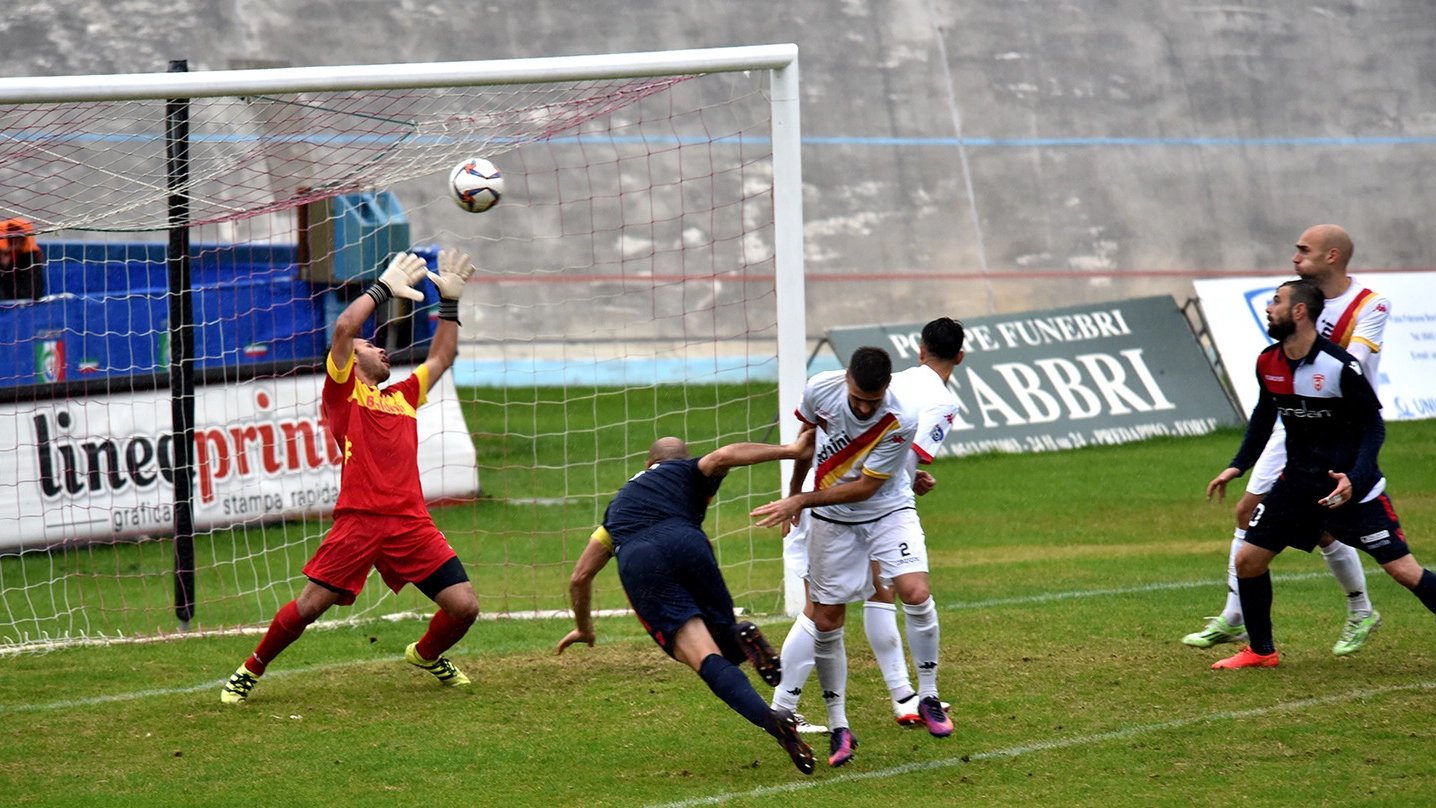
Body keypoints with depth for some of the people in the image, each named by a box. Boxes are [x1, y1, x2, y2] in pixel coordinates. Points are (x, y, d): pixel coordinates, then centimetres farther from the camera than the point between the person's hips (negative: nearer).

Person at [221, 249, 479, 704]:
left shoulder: (402, 396, 25)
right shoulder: (343, 389, 9)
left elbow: (441, 357, 35)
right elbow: (344, 328, -3)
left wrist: (450, 301, 28)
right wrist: (385, 288, 5)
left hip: (411, 521, 5)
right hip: (359, 520, -5)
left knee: (464, 606, -2)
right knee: (310, 606, -8)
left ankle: (427, 654, 29)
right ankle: (251, 670, 14)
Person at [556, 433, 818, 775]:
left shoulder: (620, 500, 40)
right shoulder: (691, 473, 31)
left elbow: (580, 577, 42)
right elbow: (722, 456, 5)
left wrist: (583, 628, 58)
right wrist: (790, 450, 4)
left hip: (636, 565, 1)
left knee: (708, 660, -10)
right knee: (727, 646, 17)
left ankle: (772, 720, -35)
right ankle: (743, 638, -22)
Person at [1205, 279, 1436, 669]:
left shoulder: (1340, 366, -21)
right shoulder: (1268, 363, -2)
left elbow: (1374, 425, -13)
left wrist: (1354, 479, -25)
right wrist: (1238, 466, 10)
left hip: (1351, 486, -6)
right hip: (1299, 482, 6)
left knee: (1404, 571, -10)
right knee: (1248, 560, 2)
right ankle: (1261, 651, 19)